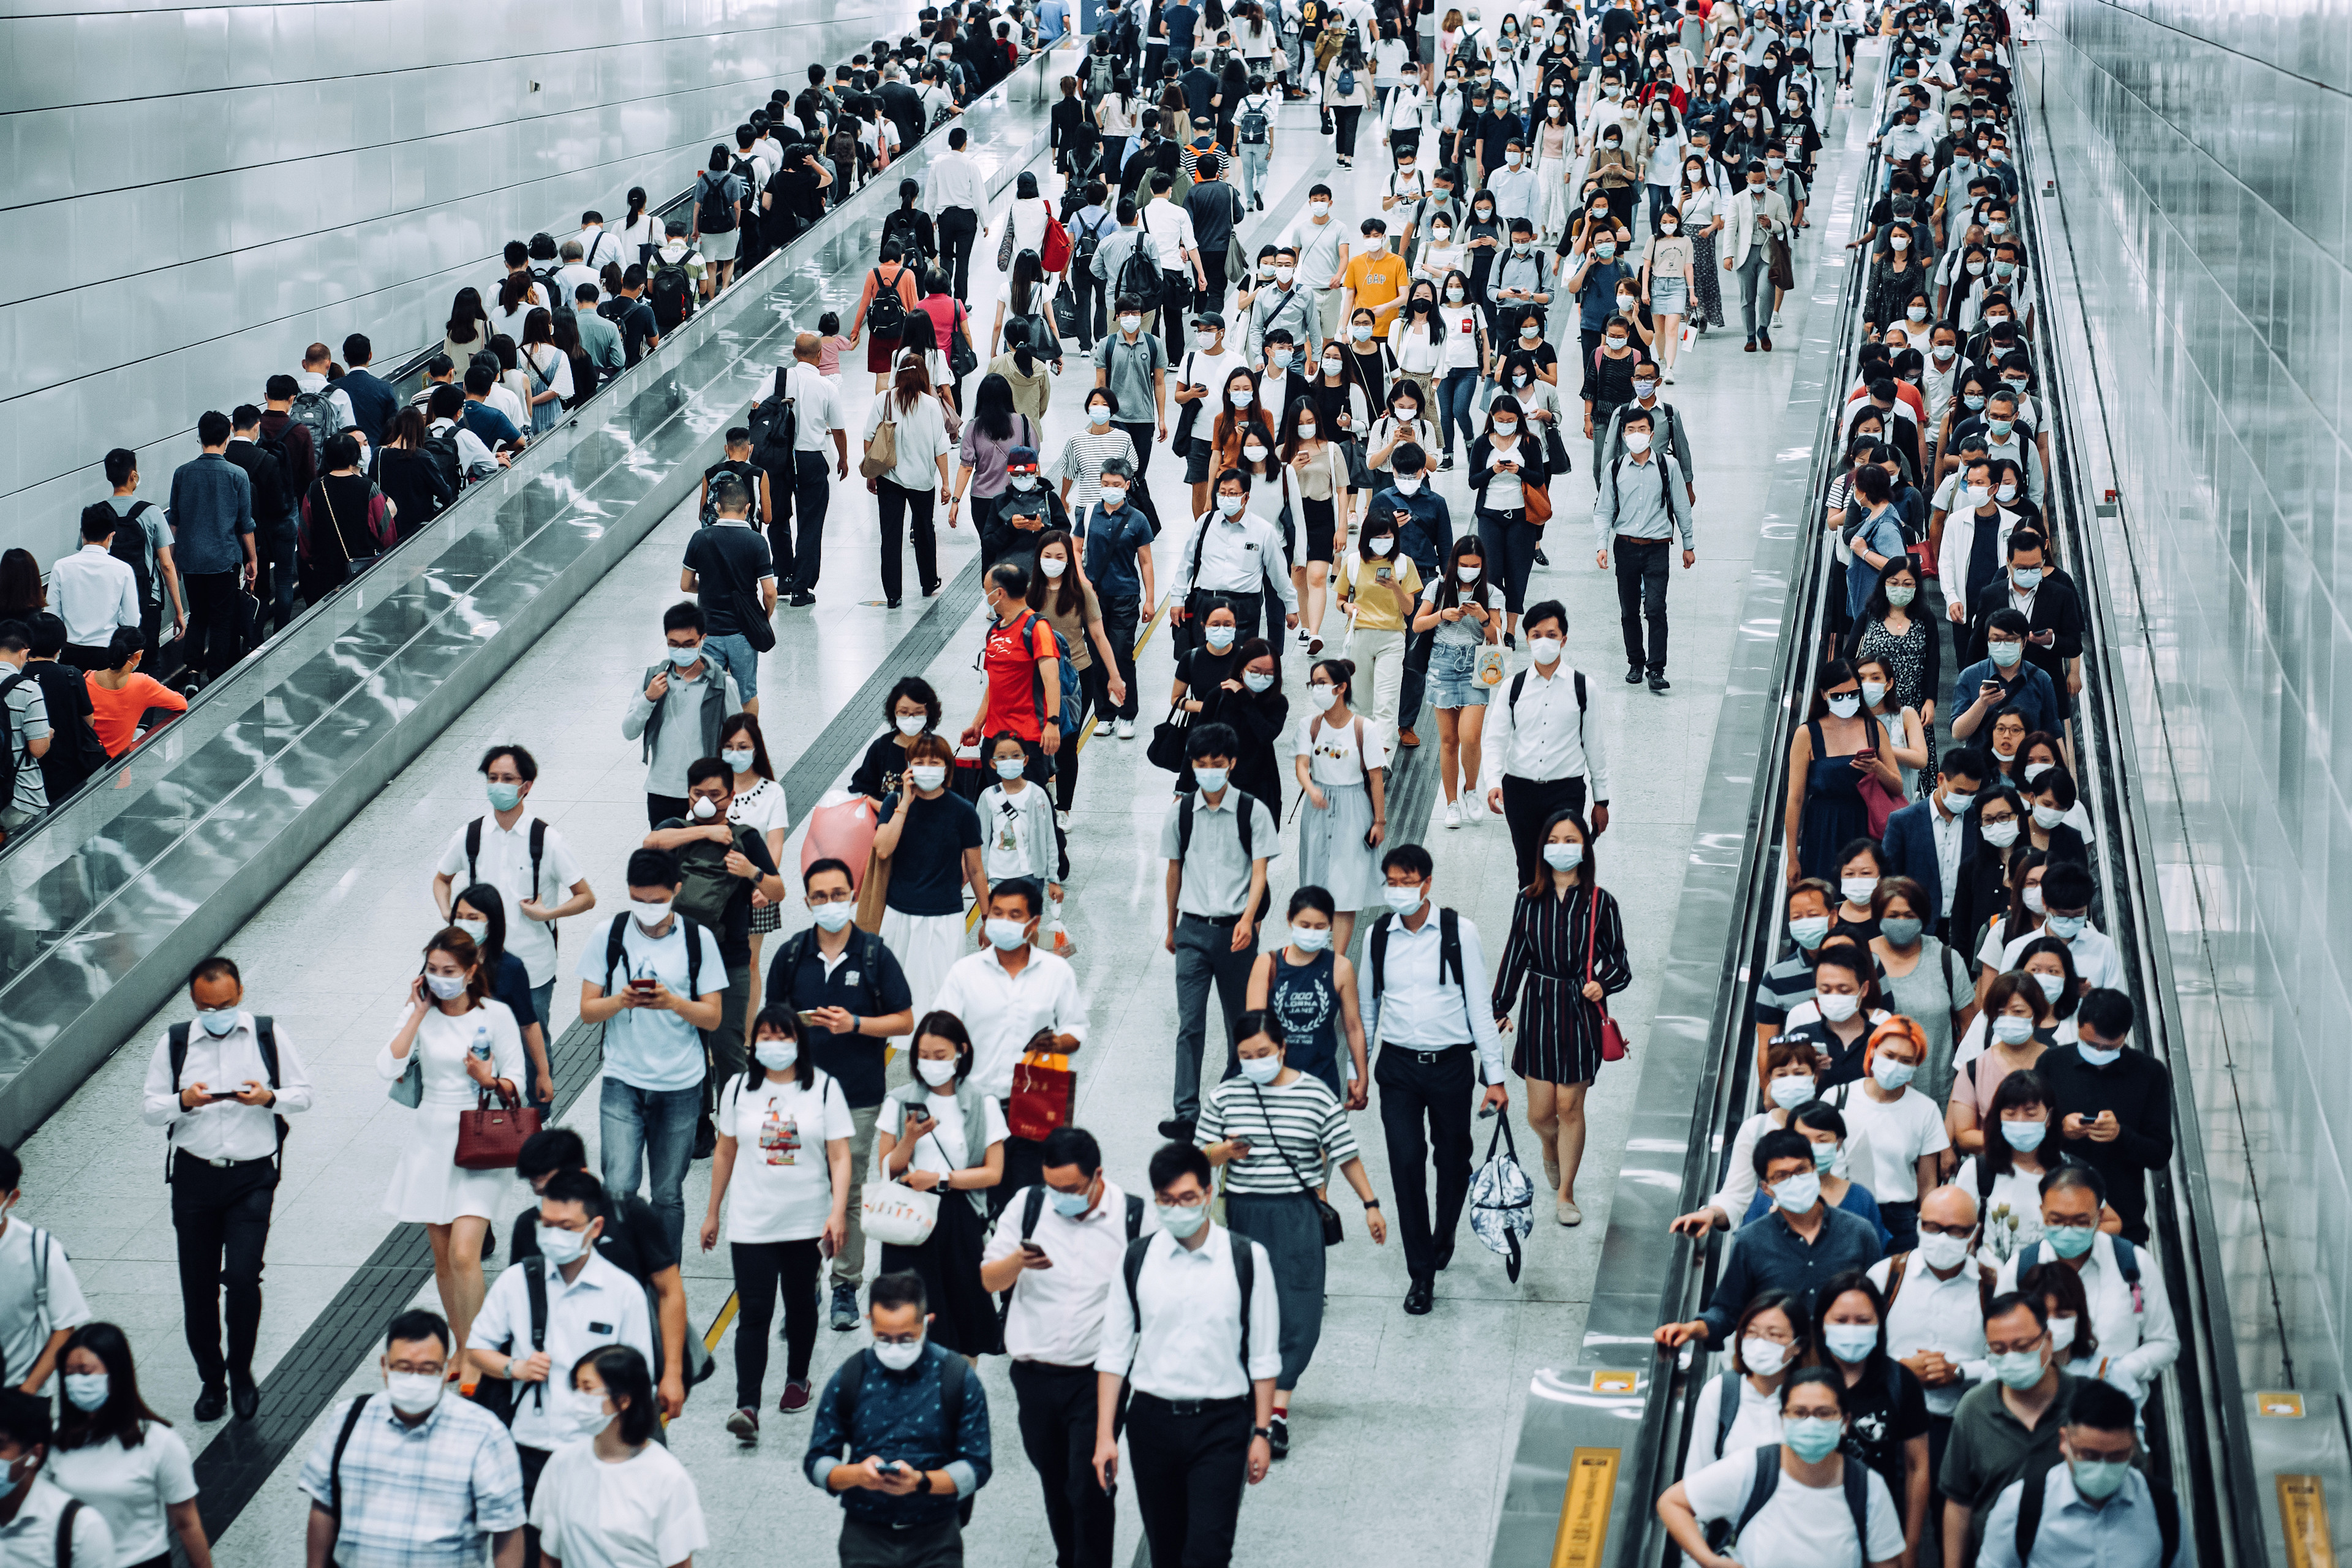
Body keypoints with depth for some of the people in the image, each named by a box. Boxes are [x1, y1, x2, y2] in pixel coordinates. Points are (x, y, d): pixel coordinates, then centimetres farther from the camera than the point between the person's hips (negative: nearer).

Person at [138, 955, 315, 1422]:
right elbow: (147, 1108, 5)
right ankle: (211, 1380, 24)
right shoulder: (174, 1042, 5)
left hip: (253, 1176, -2)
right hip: (193, 1176, 2)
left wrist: (269, 1098, -13)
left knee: (242, 1277, -14)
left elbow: (303, 1094, 7)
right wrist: (183, 1101, -15)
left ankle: (241, 1372, 9)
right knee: (197, 1286, 6)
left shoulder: (268, 1036, 3)